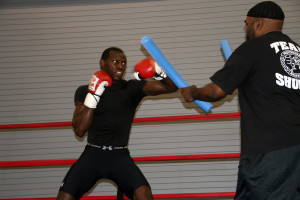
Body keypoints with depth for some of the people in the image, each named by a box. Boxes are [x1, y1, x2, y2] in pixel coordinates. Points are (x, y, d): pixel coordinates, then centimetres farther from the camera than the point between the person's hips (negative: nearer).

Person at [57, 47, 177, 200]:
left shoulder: (132, 88, 3)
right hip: (92, 154, 1)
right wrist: (93, 95, -14)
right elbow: (79, 130, -6)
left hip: (120, 156, -1)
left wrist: (159, 72, -24)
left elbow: (171, 87, -3)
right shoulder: (84, 91, 5)